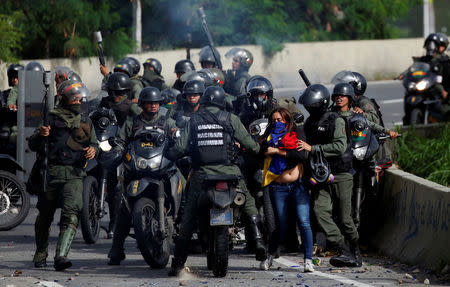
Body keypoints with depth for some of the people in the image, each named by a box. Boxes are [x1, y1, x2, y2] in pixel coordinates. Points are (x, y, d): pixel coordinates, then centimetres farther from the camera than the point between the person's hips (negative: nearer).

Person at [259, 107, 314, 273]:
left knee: (304, 222, -11)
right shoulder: (269, 138, 13)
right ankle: (270, 256, 25)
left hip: (298, 186, -1)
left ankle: (308, 260, -9)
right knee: (282, 226, 2)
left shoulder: (297, 136, 7)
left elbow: (303, 155, -10)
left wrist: (278, 151, -10)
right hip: (279, 188, 1)